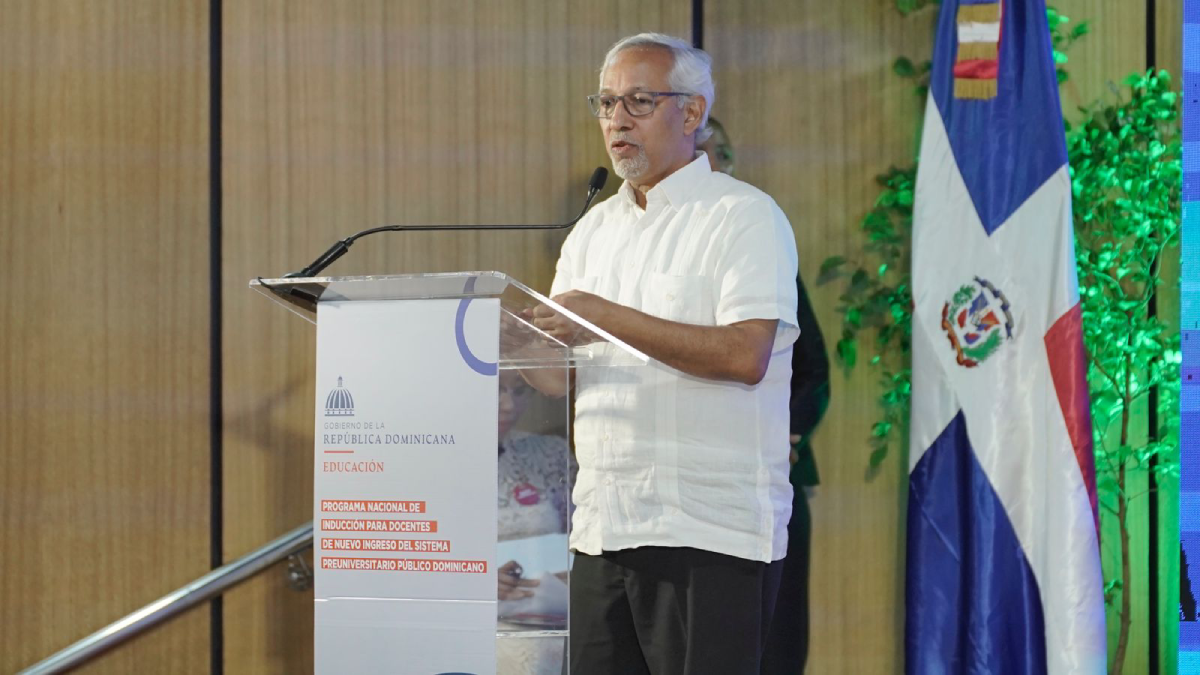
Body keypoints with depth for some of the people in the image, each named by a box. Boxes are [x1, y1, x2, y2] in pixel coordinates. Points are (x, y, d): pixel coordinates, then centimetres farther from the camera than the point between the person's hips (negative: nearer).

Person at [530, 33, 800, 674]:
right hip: (602, 527, 6)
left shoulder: (745, 217, -4)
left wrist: (606, 316, -18)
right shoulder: (593, 230, 17)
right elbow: (566, 377, 16)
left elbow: (744, 355, -19)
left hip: (710, 532, -6)